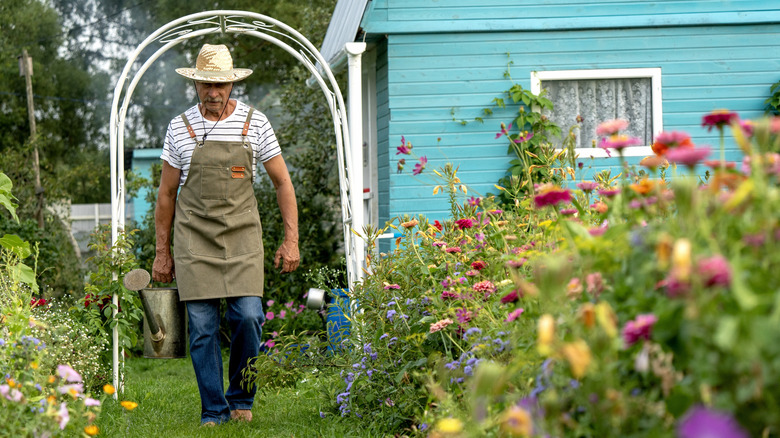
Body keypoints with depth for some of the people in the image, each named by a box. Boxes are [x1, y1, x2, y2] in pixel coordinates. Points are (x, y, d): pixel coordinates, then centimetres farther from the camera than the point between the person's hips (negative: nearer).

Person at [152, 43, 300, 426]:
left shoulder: (254, 123, 1)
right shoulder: (180, 128, 2)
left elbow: (282, 182, 7)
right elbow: (166, 193, 10)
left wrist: (291, 239, 1)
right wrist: (162, 252, 9)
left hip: (242, 237, 0)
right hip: (194, 239, 0)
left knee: (248, 317, -11)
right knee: (202, 327, -3)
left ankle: (241, 397, 11)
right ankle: (214, 410, 8)